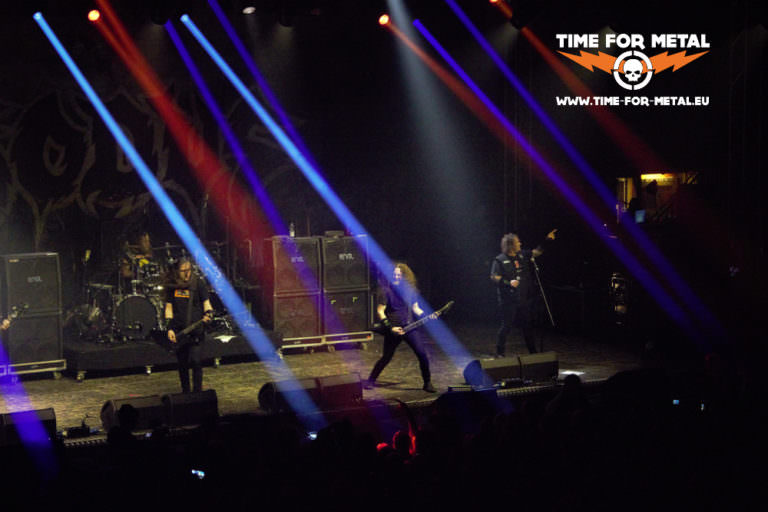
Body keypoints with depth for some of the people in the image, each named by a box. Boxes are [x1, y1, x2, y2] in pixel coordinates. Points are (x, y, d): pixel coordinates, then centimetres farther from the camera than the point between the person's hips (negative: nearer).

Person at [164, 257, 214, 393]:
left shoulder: (198, 284, 0)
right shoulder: (172, 286, 6)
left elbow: (206, 303, 6)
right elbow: (169, 307, 11)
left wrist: (208, 315, -15)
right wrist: (169, 328, 3)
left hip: (196, 329, -2)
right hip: (178, 331, 3)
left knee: (195, 360, -13)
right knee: (182, 363, 8)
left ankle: (197, 391, -3)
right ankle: (185, 391, 22)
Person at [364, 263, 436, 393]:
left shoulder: (410, 290, 5)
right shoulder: (386, 291, -9)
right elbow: (380, 311, -9)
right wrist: (390, 327, -16)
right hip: (393, 329, -3)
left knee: (422, 354, -6)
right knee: (386, 357, 5)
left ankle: (427, 383, 7)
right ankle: (370, 380, 23)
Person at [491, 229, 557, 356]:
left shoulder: (522, 256, 9)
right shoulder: (500, 260, -8)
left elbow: (537, 252, 18)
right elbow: (494, 277, -11)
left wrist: (547, 239, 11)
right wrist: (509, 282, -23)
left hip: (523, 299, 6)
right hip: (508, 301, -6)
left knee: (527, 326, 12)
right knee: (506, 326, -4)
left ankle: (533, 351, 21)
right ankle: (499, 352, 5)